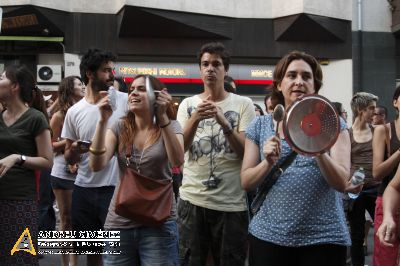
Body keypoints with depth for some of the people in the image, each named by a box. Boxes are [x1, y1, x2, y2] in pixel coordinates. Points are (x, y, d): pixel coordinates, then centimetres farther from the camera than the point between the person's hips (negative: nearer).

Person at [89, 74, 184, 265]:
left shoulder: (170, 126, -2)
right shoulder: (119, 128, 3)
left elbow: (177, 161, -22)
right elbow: (97, 165, -11)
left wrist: (162, 116, -27)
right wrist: (103, 121, -19)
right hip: (119, 222, 2)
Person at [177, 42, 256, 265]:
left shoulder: (244, 104, 0)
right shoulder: (188, 104, 6)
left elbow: (247, 152, -8)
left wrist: (224, 122, -22)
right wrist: (195, 119, -21)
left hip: (232, 203, -1)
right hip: (192, 199, 2)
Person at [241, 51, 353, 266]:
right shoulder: (260, 126, 5)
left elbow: (342, 183, -8)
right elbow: (246, 182, 3)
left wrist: (318, 149, -24)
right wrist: (269, 163, -15)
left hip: (324, 238, -1)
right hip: (268, 235, 1)